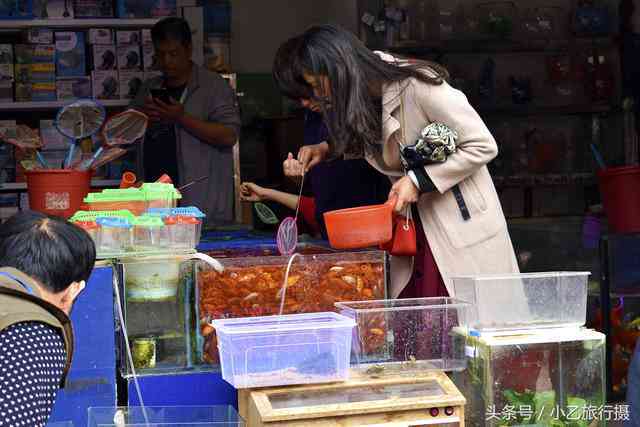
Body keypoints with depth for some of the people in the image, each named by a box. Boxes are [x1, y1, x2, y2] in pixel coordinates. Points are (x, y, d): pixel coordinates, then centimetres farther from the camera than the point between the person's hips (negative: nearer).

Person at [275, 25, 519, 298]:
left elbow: (483, 147, -16)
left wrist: (419, 181, -19)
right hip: (414, 227, 7)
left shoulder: (417, 85, -20)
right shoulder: (362, 100, 3)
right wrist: (327, 149, 7)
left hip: (464, 221, -7)